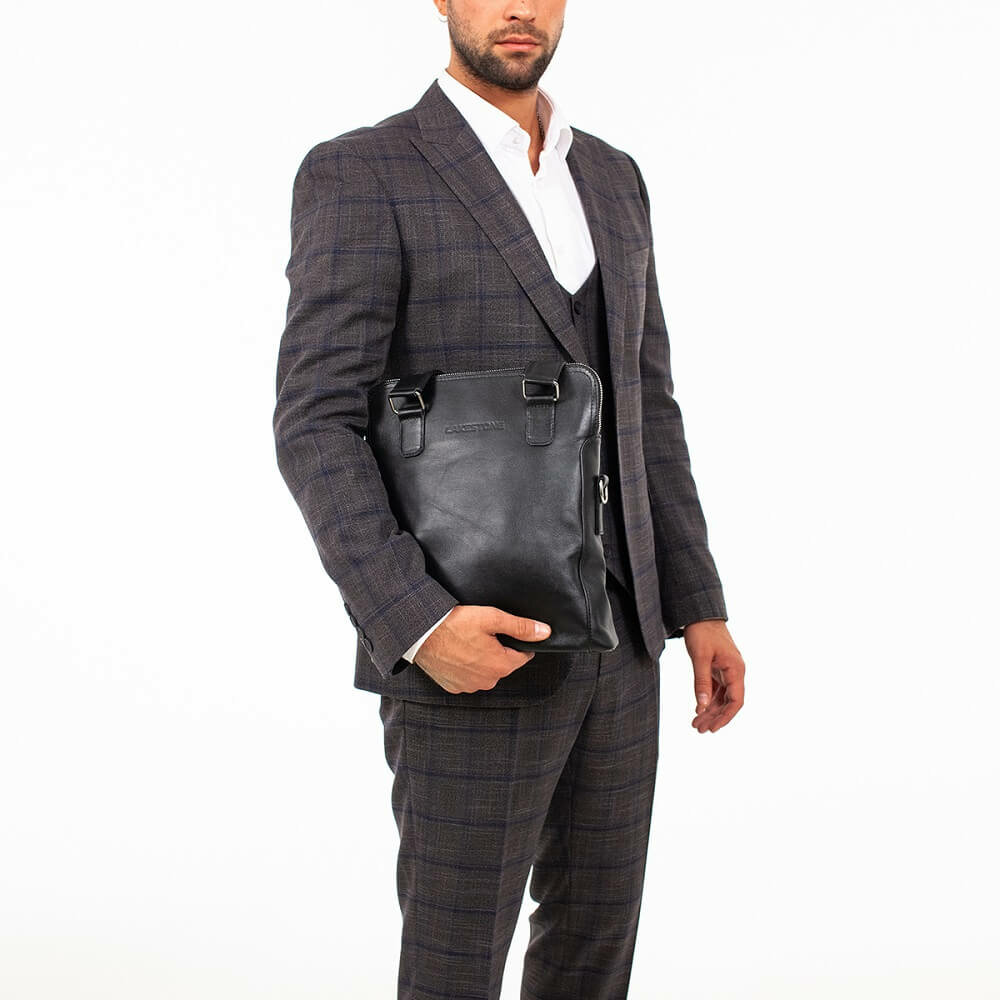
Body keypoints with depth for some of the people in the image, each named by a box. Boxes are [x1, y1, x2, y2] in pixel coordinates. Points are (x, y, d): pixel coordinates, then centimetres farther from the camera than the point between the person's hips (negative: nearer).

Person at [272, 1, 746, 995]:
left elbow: (640, 410, 14)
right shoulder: (358, 175, -9)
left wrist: (700, 608, 9)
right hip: (469, 653, -6)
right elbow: (316, 430, -15)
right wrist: (418, 626, -28)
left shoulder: (609, 178, 12)